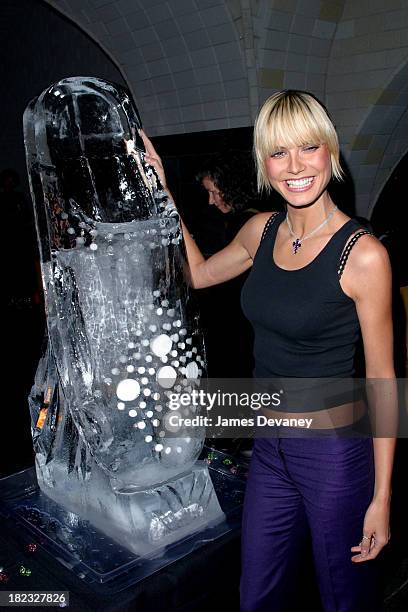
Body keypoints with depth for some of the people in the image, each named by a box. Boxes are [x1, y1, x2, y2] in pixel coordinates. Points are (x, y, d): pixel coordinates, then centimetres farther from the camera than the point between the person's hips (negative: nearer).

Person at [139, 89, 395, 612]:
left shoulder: (363, 254, -18)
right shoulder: (262, 230, 0)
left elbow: (383, 380, -13)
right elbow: (198, 274, 16)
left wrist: (382, 497, -11)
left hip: (335, 452, -5)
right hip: (270, 447, 6)